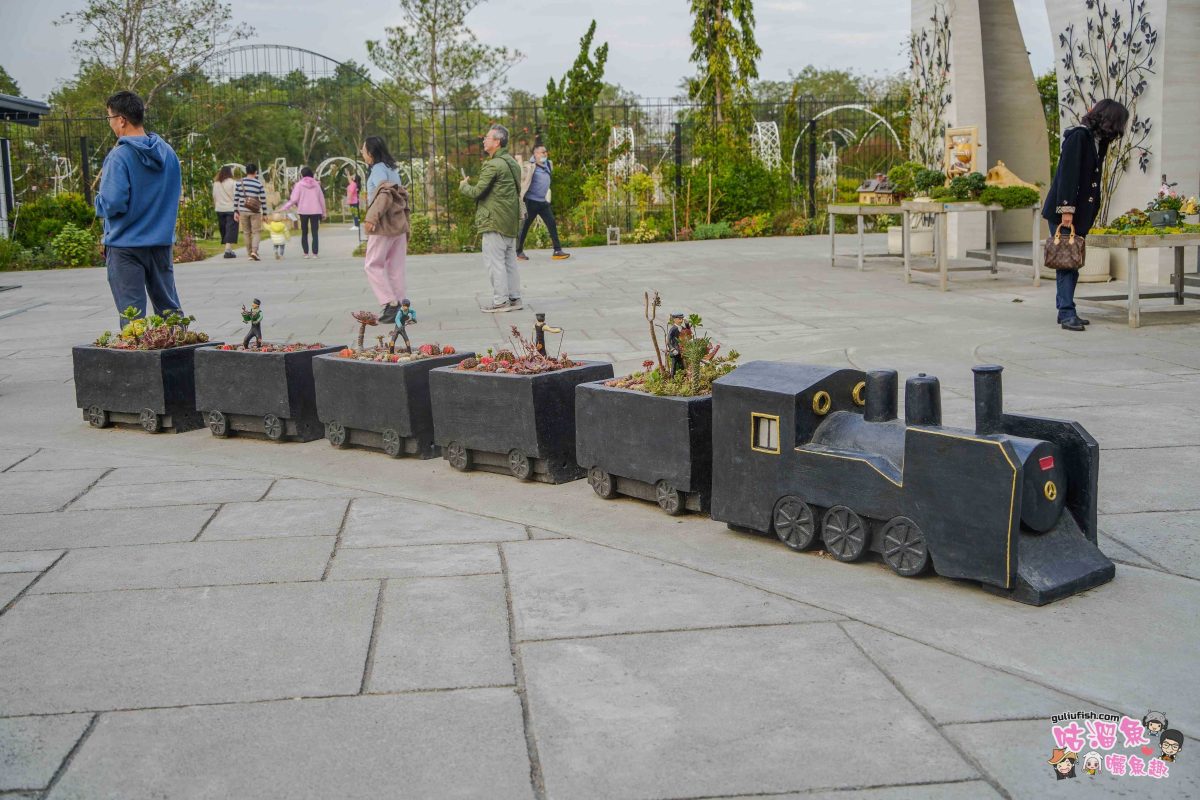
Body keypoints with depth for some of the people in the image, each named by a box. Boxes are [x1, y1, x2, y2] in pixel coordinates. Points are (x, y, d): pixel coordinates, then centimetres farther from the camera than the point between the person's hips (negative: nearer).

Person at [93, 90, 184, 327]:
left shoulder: (119, 156, -15)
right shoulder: (168, 152, 5)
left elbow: (113, 204, -21)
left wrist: (98, 200, -1)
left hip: (126, 246, -6)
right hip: (163, 242, 6)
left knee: (132, 316, 0)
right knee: (170, 309, 14)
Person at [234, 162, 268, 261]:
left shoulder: (240, 183, 0)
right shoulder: (259, 184, -5)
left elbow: (236, 198, 1)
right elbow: (263, 200, -3)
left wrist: (235, 211, 7)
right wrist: (265, 213, 5)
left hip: (243, 211, 2)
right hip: (255, 212, -2)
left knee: (247, 233, 12)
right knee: (256, 232, 5)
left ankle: (249, 254, 15)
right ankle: (254, 251, -16)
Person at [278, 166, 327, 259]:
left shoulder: (299, 184, -3)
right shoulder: (316, 184, 6)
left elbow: (294, 199, -8)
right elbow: (322, 199, 8)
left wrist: (283, 208, -1)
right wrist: (323, 212, 16)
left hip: (304, 211, -1)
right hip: (315, 211, 2)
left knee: (304, 233, 10)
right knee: (315, 233, 3)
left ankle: (306, 253, 4)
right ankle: (314, 253, -4)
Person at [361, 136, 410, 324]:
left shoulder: (378, 169, -8)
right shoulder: (393, 169, 17)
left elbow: (384, 194, -23)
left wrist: (372, 218, -28)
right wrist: (406, 230, 19)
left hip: (384, 226, -8)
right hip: (399, 224, 8)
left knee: (372, 266, -2)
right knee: (395, 268, 9)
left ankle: (391, 303, -10)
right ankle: (400, 305, 7)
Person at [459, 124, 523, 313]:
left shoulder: (493, 165, -16)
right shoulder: (512, 163, 13)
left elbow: (477, 192, -16)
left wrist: (464, 186, 6)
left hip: (495, 222, -9)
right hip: (511, 221, 9)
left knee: (494, 261, -4)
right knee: (510, 260, 13)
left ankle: (500, 301, -4)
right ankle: (514, 298, 16)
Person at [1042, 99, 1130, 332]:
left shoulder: (1098, 140, 16)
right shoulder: (1078, 136, -12)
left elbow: (1092, 178, 15)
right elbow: (1068, 174, -18)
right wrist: (1067, 209, -22)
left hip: (1080, 213, 8)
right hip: (1063, 211, -8)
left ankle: (1066, 312, 11)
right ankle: (1067, 313, -10)